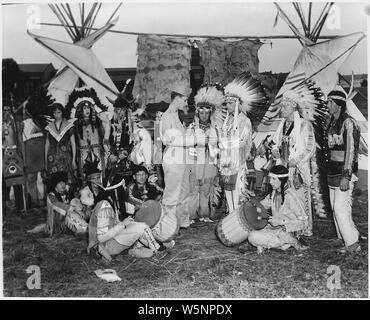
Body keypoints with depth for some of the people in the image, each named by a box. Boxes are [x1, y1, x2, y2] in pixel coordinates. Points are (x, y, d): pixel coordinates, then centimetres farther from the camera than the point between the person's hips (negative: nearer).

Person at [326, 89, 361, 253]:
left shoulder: (349, 123, -14)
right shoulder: (332, 122, 13)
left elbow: (351, 150, -18)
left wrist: (346, 176, -21)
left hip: (344, 170, -9)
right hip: (333, 170, 9)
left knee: (340, 208, -8)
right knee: (336, 207, 10)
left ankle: (353, 244, 3)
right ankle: (345, 239, 21)